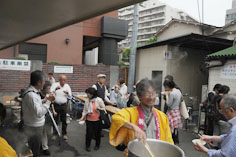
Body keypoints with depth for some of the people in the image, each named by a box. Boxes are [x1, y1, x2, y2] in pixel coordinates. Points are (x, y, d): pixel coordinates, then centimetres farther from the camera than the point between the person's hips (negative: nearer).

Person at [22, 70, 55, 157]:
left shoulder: (33, 91, 3)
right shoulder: (31, 94, -28)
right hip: (34, 128, -9)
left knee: (35, 149, 25)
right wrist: (48, 101, -24)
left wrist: (45, 100, 0)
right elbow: (39, 113, -31)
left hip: (36, 126, 9)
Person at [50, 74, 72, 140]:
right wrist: (55, 89, -29)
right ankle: (54, 134, 22)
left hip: (64, 105, 1)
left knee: (64, 120, 8)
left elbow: (70, 95, -4)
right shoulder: (55, 85, -2)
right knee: (55, 120, 8)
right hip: (56, 105, -1)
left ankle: (64, 133, 21)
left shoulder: (67, 86, 3)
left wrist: (67, 93, -27)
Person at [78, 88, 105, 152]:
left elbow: (104, 108, -3)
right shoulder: (87, 101, 3)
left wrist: (99, 109, -24)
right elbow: (85, 110, 7)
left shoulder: (99, 100, -8)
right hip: (89, 120, 2)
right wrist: (83, 117, -7)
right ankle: (87, 145, 21)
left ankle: (97, 145, 32)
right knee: (89, 133, 1)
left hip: (97, 120, -2)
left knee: (97, 133, 10)